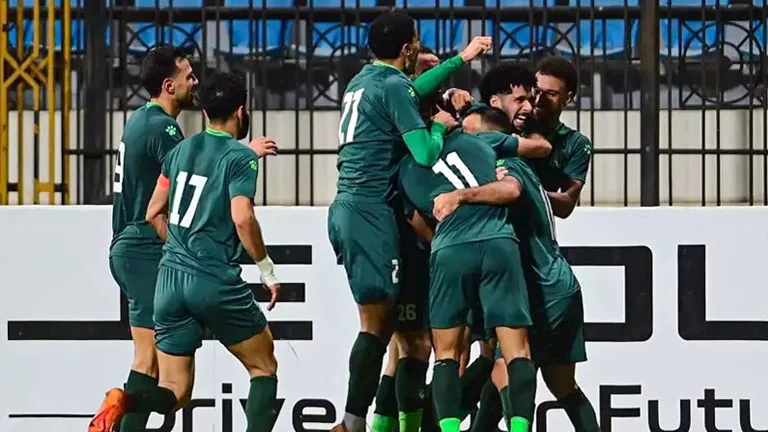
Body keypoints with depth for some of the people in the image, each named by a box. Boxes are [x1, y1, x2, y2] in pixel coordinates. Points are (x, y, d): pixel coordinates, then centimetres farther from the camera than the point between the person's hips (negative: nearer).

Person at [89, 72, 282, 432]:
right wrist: (267, 269, -8)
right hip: (217, 281, -5)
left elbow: (154, 214, 18)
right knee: (264, 367, 15)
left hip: (170, 278, 5)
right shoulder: (241, 157, -6)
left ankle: (124, 403, -24)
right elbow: (242, 218, -19)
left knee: (173, 392, 7)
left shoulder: (181, 150, 13)